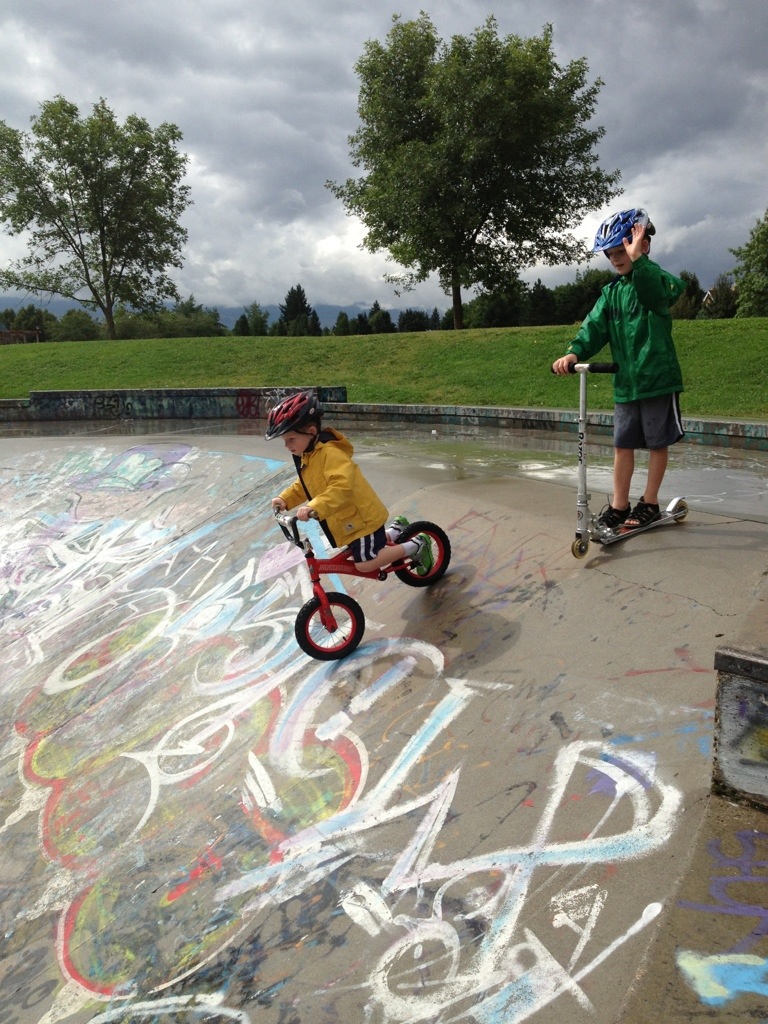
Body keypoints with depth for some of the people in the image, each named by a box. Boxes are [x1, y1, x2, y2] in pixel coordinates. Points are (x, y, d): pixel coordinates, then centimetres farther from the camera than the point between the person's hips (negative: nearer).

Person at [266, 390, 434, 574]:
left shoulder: (330, 452, -26)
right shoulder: (306, 456, 5)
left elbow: (342, 486, -40)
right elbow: (304, 485, 19)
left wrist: (314, 508, -49)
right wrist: (285, 499, 4)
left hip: (361, 516, -10)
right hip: (347, 518, 10)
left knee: (365, 564, -7)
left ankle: (417, 545, 5)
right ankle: (396, 529, 38)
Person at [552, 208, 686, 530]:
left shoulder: (654, 278, -8)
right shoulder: (611, 291, 10)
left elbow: (657, 294, -32)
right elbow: (596, 325, -2)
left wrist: (637, 259, -43)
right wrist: (575, 352, -20)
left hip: (657, 378, -5)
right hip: (625, 382, 6)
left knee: (657, 442, 6)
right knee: (622, 444, 8)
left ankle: (649, 504, 18)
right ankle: (619, 506, 17)